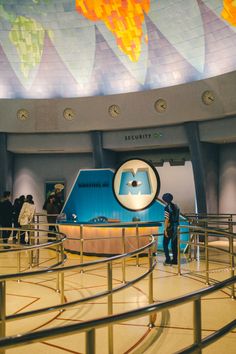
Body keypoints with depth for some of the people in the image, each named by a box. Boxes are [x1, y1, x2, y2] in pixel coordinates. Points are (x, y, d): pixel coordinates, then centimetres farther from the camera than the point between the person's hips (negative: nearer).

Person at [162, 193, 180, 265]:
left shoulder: (167, 207, -14)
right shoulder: (176, 206, 9)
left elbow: (167, 219, -18)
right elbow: (178, 218, 12)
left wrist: (165, 229, -16)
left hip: (169, 228, -7)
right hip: (176, 228, 7)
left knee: (165, 244, 4)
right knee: (174, 244, 11)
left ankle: (168, 259, -1)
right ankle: (175, 260, 15)